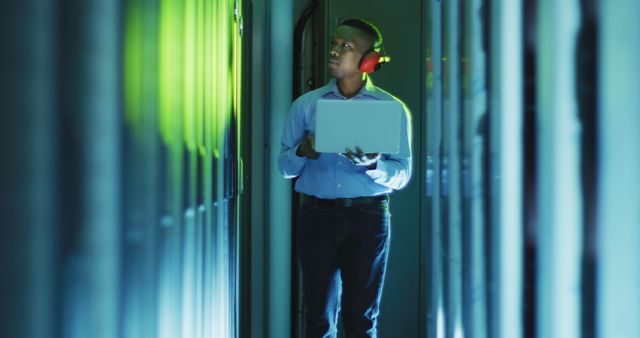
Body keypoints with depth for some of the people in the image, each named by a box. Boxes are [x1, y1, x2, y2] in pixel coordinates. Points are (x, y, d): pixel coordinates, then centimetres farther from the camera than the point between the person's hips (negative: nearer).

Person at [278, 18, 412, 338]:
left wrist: (373, 165, -21)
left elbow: (402, 174, 0)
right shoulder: (305, 105, 8)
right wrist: (302, 152, -15)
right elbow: (285, 167, 7)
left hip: (368, 217, -1)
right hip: (317, 215, 1)